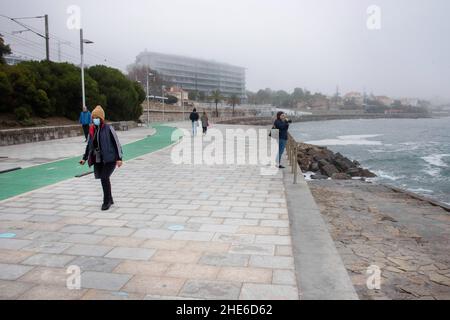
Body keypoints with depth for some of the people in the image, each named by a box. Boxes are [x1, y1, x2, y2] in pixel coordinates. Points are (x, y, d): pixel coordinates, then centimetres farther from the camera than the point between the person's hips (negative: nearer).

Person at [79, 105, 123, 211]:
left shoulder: (108, 128, -9)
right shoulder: (92, 130, 8)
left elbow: (116, 143, -9)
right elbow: (89, 145, 19)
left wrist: (119, 158, -13)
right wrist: (84, 158, 15)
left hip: (109, 159, -6)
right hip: (97, 160, 6)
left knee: (104, 178, -15)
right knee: (104, 179, 10)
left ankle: (106, 202, -2)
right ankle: (110, 199, 28)